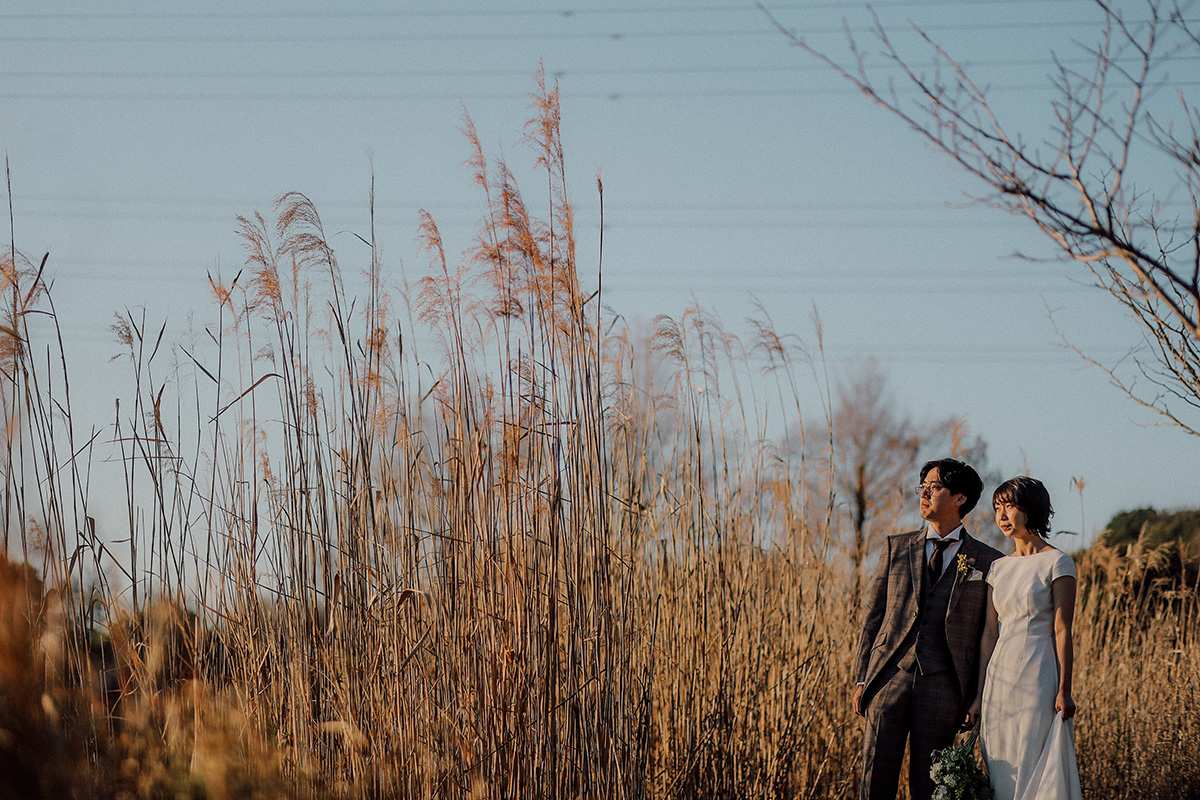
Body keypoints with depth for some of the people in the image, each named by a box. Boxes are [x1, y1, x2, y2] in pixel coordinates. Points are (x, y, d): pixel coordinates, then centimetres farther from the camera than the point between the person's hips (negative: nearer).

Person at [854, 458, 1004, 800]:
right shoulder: (896, 548, 12)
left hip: (943, 685, -2)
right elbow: (872, 615, 13)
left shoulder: (987, 562, 6)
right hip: (889, 678, 2)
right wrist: (861, 679, 6)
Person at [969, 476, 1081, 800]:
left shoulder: (1057, 563, -4)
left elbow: (1062, 631, -9)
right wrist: (980, 695, 9)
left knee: (1038, 771, -6)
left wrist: (1064, 691, -14)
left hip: (1039, 676, -6)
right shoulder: (999, 568, 13)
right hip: (1001, 678, 6)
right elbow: (990, 634, 12)